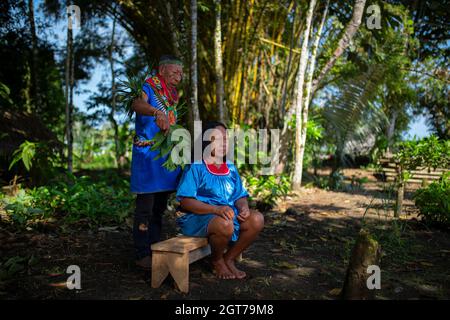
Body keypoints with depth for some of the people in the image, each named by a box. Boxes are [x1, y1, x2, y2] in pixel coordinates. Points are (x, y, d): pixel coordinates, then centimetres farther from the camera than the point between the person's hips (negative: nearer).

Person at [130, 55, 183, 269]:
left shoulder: (172, 94, 16)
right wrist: (157, 112, -52)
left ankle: (155, 248, 27)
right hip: (147, 155, -8)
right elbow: (138, 104, -32)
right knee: (145, 207, -3)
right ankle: (142, 255, 7)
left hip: (166, 155, 8)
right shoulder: (149, 87, -8)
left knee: (159, 207, 15)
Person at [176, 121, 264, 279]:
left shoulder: (231, 169, 13)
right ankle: (216, 261, -2)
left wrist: (243, 207, -13)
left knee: (257, 219, -16)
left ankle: (229, 258, 4)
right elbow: (185, 201, -17)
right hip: (198, 216, -6)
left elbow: (240, 196, 13)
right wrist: (217, 209, -28)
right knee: (225, 225, -37)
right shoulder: (195, 167, -9)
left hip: (229, 214, 7)